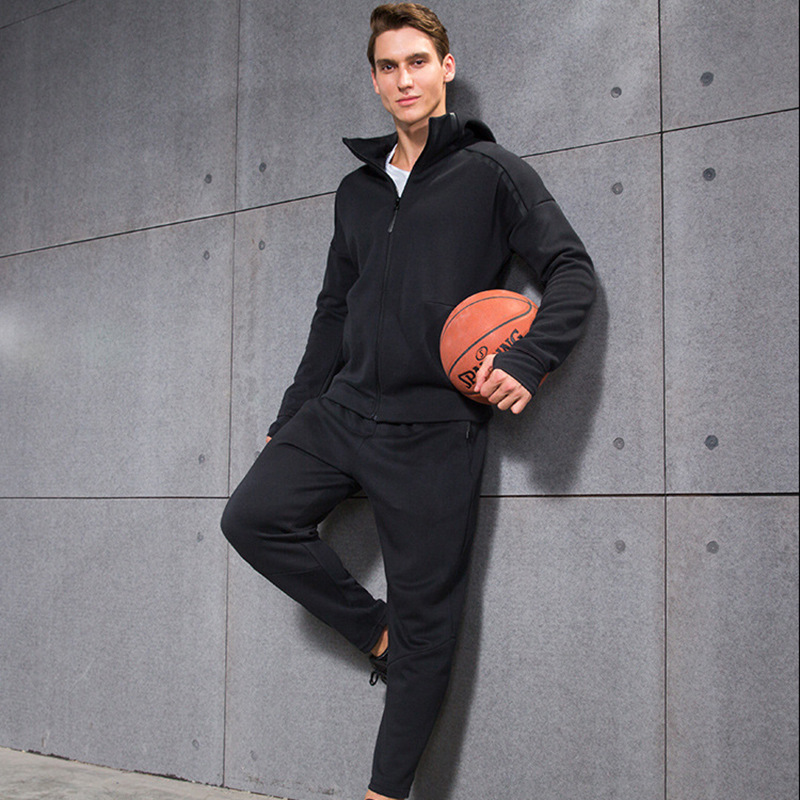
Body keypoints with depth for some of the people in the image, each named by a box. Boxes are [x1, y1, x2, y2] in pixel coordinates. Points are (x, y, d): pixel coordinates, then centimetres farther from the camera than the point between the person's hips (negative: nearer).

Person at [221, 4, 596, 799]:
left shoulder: (491, 171, 0)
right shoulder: (357, 189, 16)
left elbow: (572, 270, -5)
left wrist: (528, 358, -23)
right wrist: (290, 420, 18)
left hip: (435, 432, -5)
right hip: (343, 408, 6)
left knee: (425, 619, 0)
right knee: (252, 517, -7)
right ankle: (378, 635, 10)